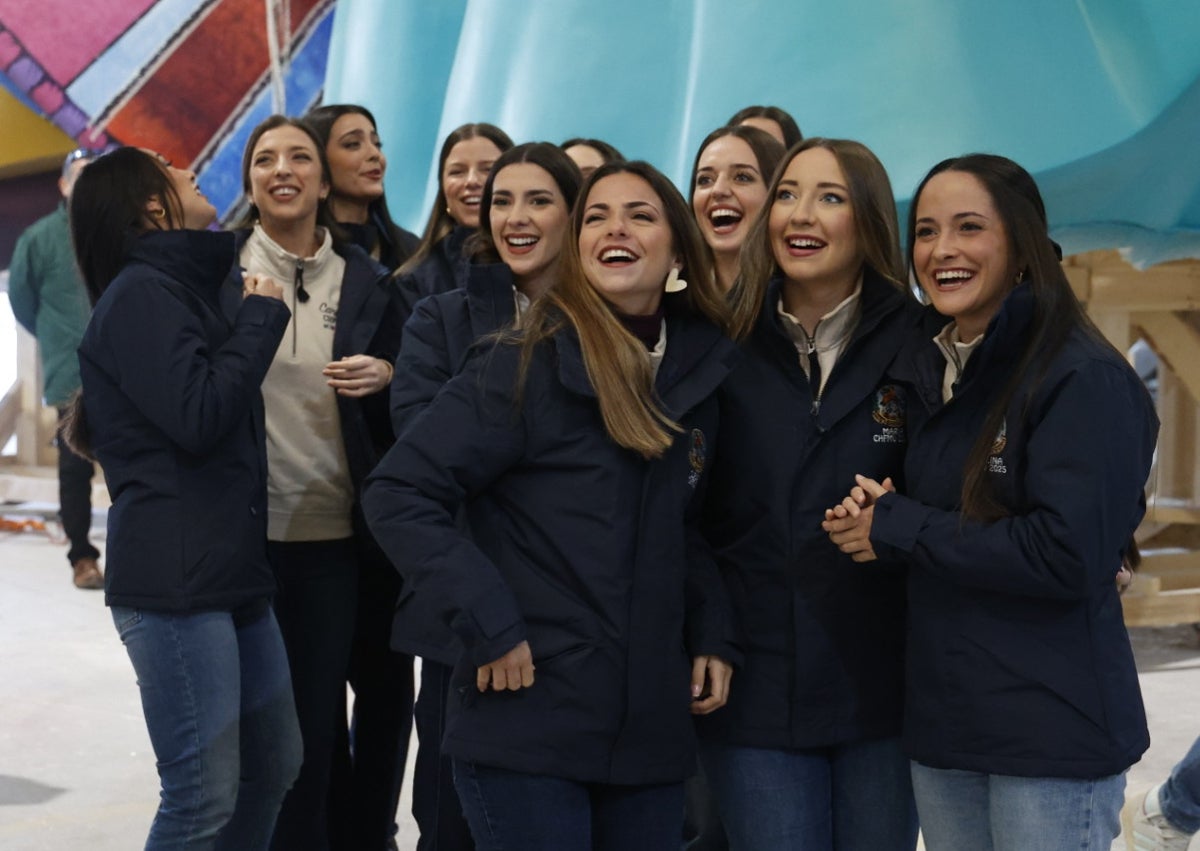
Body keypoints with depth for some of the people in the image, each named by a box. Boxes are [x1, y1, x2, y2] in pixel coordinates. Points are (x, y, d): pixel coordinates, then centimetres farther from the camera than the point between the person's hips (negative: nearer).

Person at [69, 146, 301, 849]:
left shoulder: (184, 288, 19)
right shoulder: (139, 293, -8)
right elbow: (196, 417, -19)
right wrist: (261, 318, -7)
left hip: (234, 568, 9)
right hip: (175, 581, -9)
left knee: (274, 765, 15)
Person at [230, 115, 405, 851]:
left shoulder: (365, 278, 7)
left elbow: (400, 397, 10)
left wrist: (384, 376, -9)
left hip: (336, 532, 2)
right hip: (245, 530, -2)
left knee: (316, 713, 10)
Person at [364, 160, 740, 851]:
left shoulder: (702, 372, 8)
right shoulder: (527, 364, -9)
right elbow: (399, 494, -12)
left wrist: (712, 636, 7)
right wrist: (488, 625, -18)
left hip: (653, 729, 6)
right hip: (527, 724, -5)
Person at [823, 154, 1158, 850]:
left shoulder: (1084, 379, -13)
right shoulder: (924, 372, 10)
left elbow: (1070, 555, -22)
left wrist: (897, 529, -15)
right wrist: (876, 514, -5)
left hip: (1053, 733, -7)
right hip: (941, 721, 7)